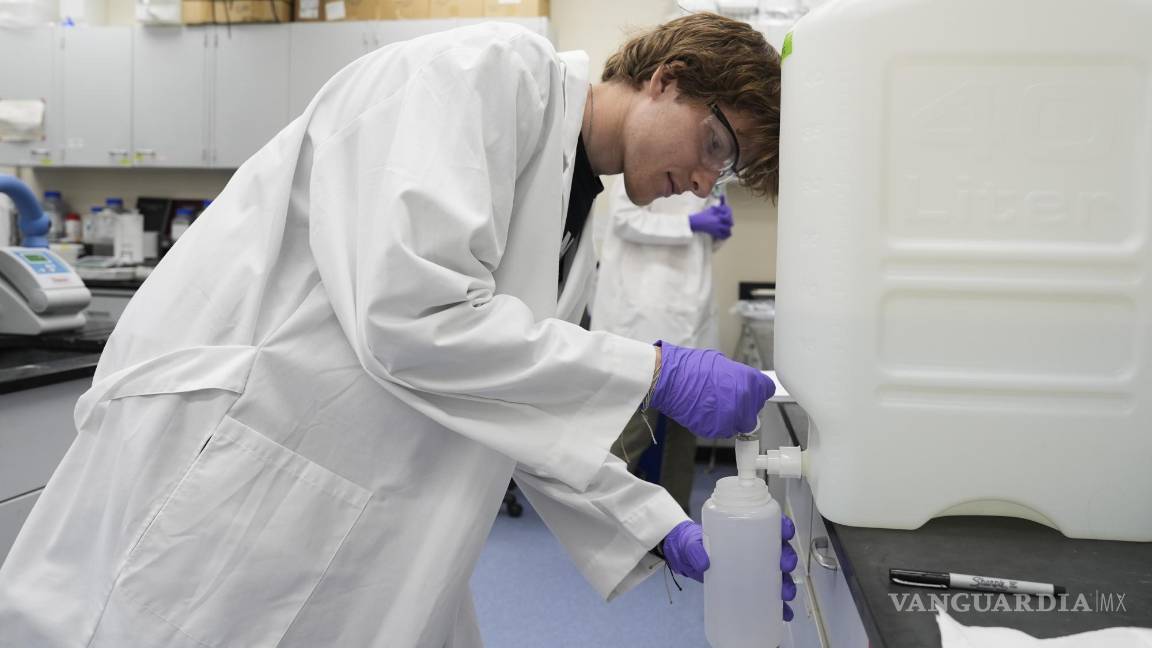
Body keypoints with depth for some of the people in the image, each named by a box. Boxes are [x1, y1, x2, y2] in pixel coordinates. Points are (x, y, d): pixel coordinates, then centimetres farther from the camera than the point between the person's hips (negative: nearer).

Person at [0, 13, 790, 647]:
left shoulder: (572, 213, 12)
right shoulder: (492, 69, -14)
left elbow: (528, 410, 15)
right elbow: (409, 312, -26)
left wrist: (664, 529, 10)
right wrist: (658, 372, -21)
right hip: (220, 481, -9)